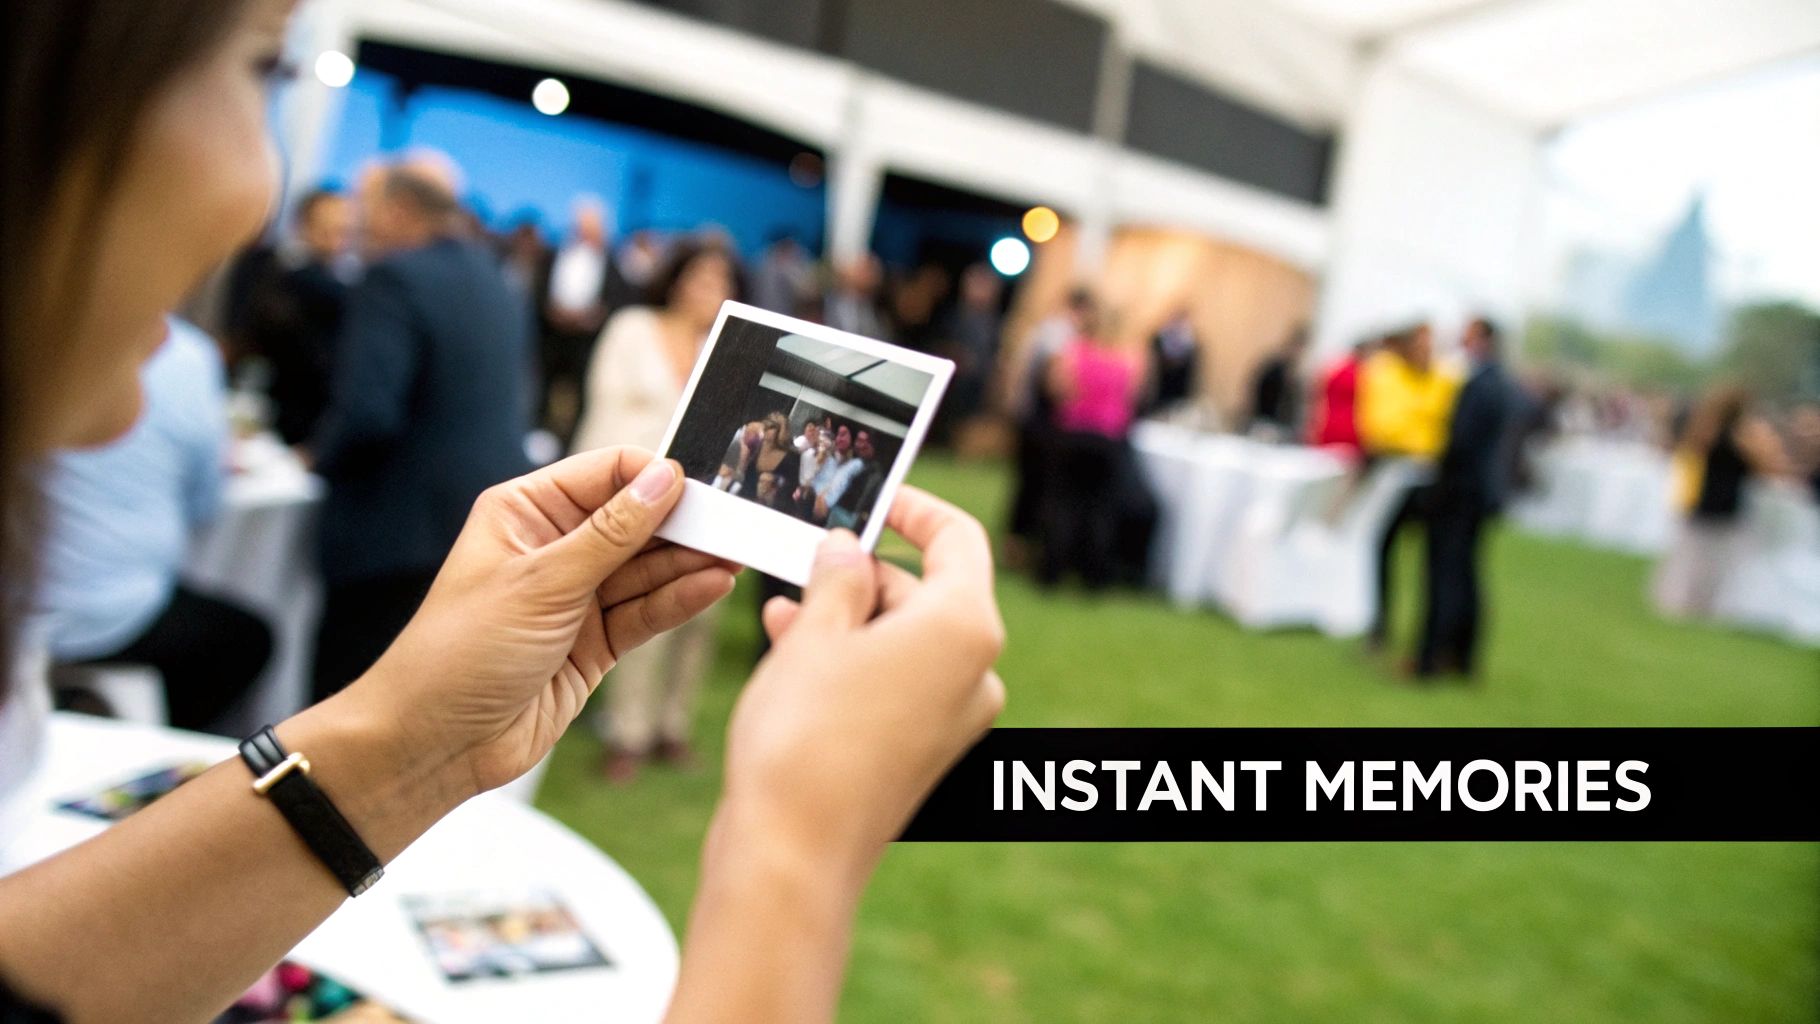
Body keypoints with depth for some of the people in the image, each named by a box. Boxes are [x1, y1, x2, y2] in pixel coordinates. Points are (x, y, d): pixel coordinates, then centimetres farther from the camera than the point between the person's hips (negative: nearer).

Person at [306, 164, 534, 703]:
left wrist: (320, 456, -5)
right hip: (492, 521, 8)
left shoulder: (396, 279, -13)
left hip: (402, 529, -8)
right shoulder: (494, 282, 13)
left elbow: (367, 413, -24)